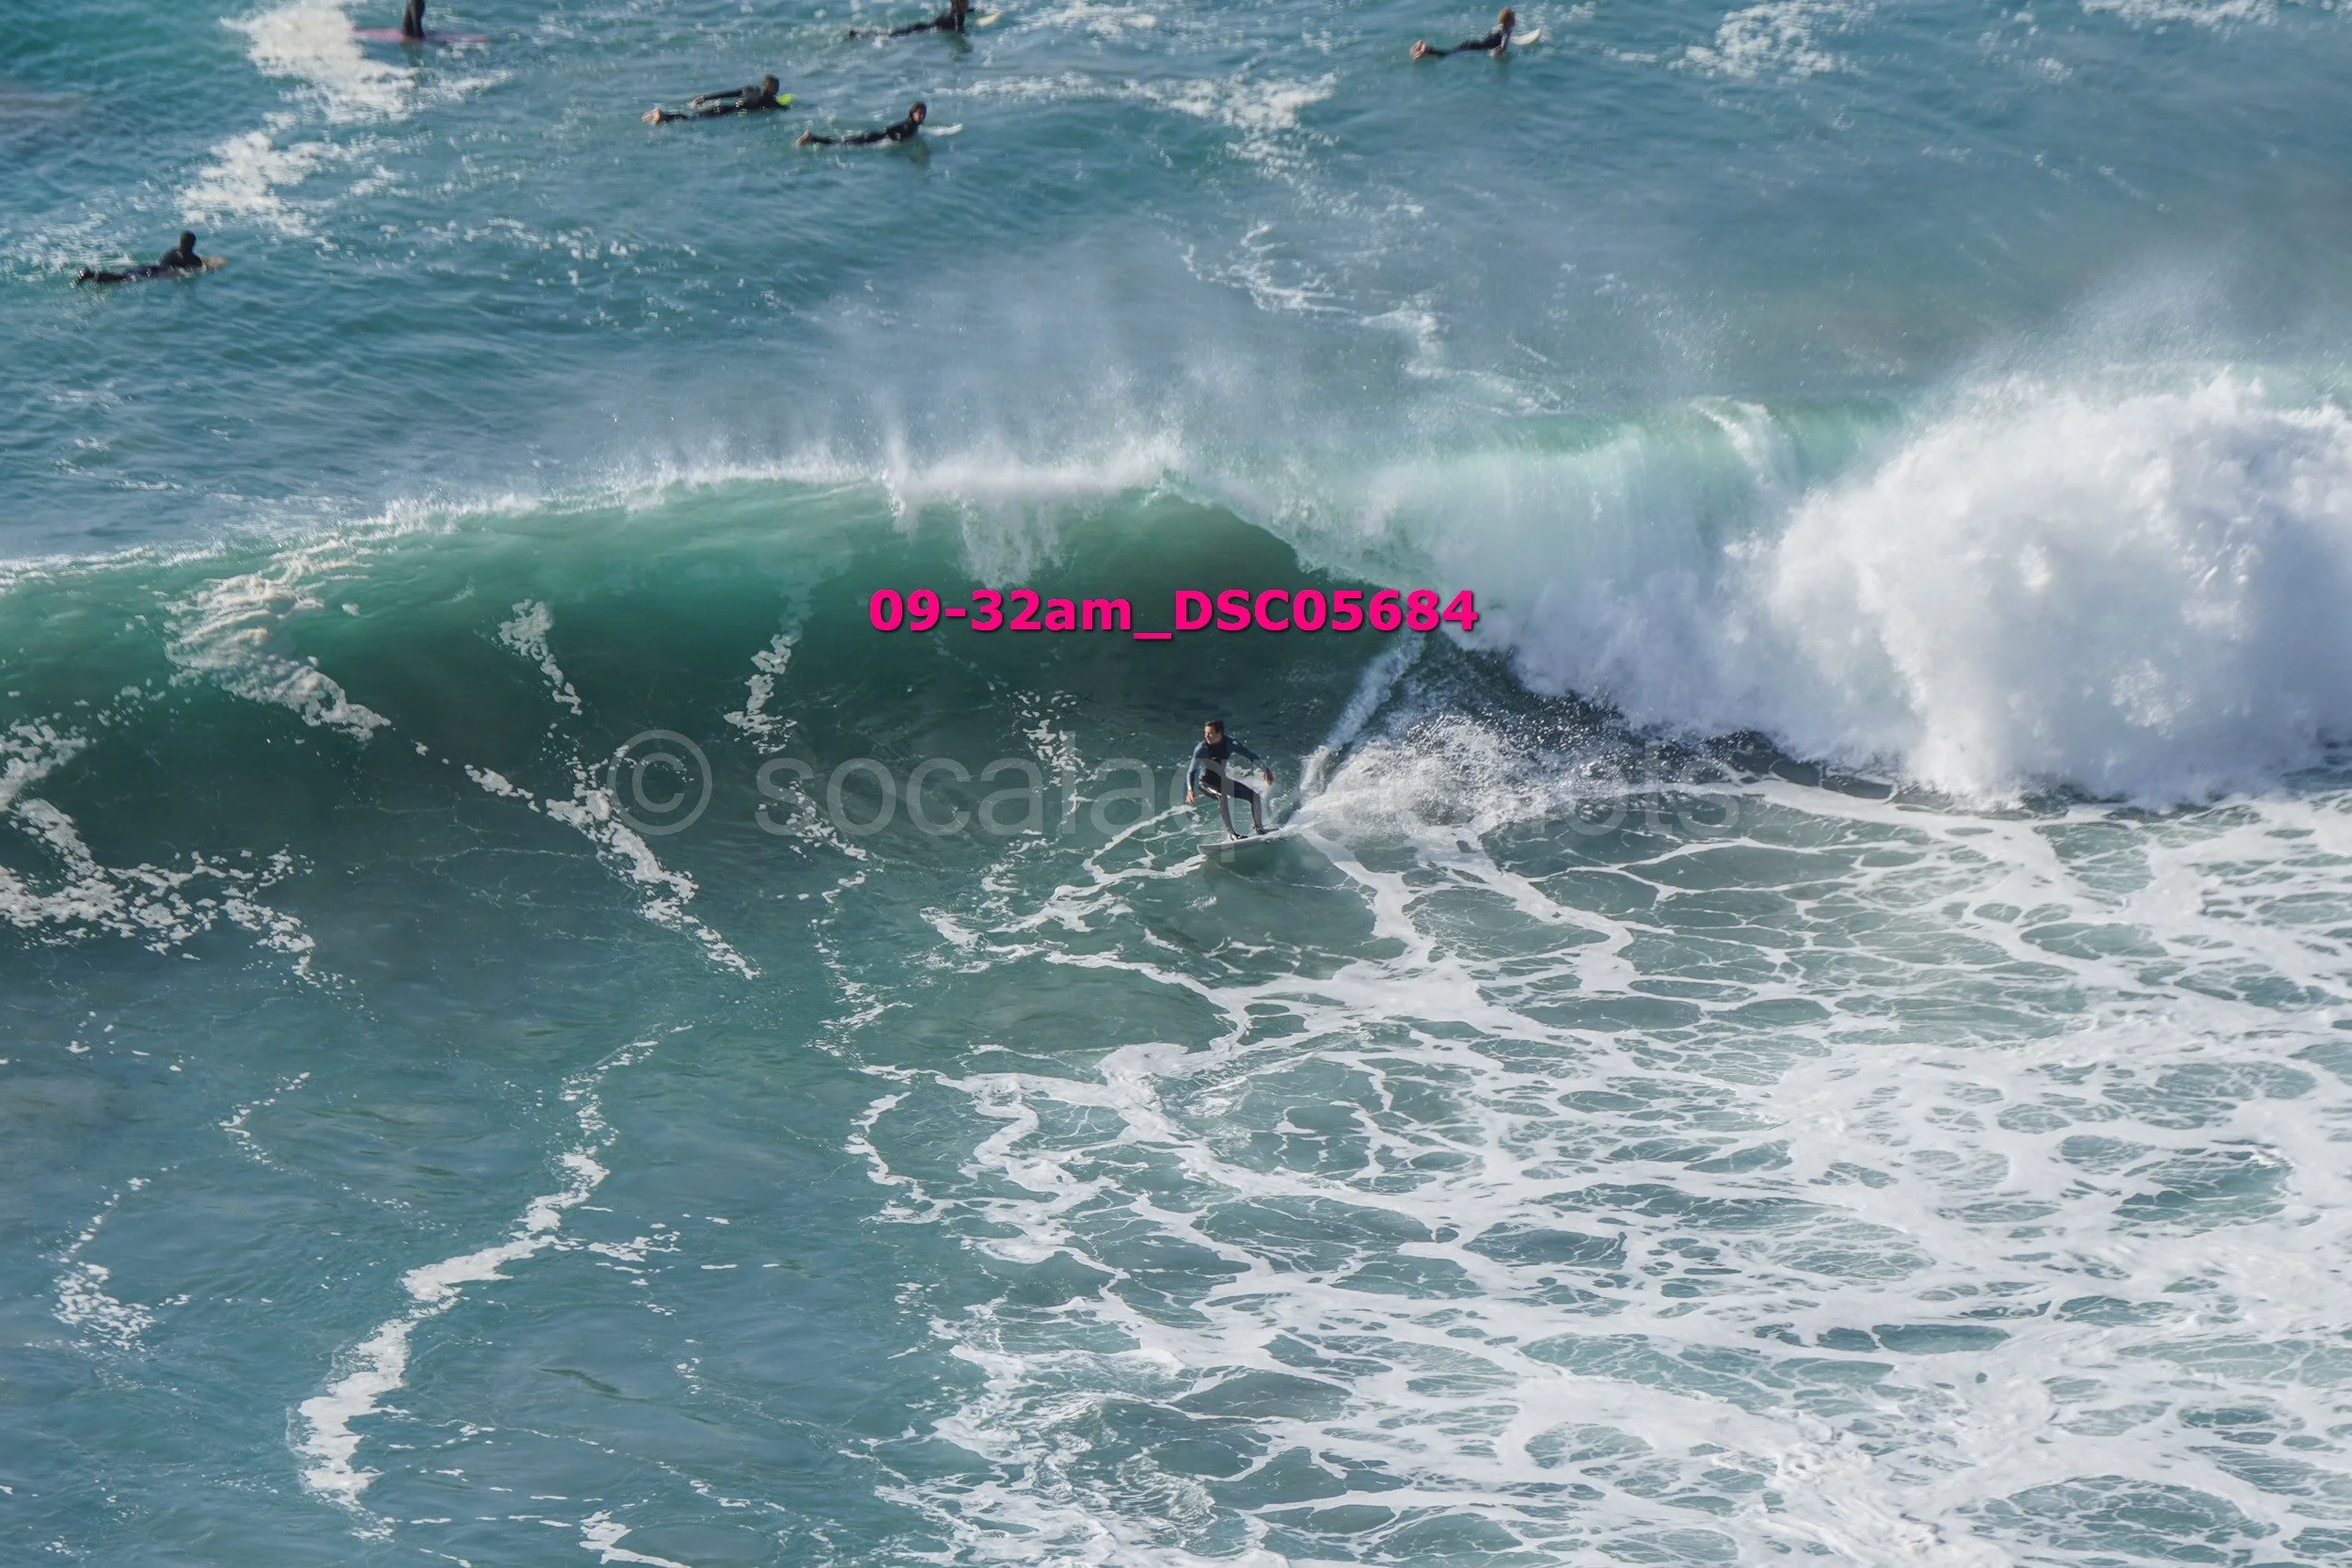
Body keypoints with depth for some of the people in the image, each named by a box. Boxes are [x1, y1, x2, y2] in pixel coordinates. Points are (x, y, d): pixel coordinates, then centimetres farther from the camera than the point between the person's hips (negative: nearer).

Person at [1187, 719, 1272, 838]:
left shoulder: (1230, 743, -16)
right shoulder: (1201, 749, -25)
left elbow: (1249, 754, -8)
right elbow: (1191, 772, -26)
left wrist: (1265, 769, -15)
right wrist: (1189, 790, -42)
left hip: (1222, 779, 5)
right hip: (1206, 782, -5)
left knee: (1254, 797, 1)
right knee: (1223, 795, -36)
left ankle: (1259, 828, 20)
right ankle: (1230, 832, -32)